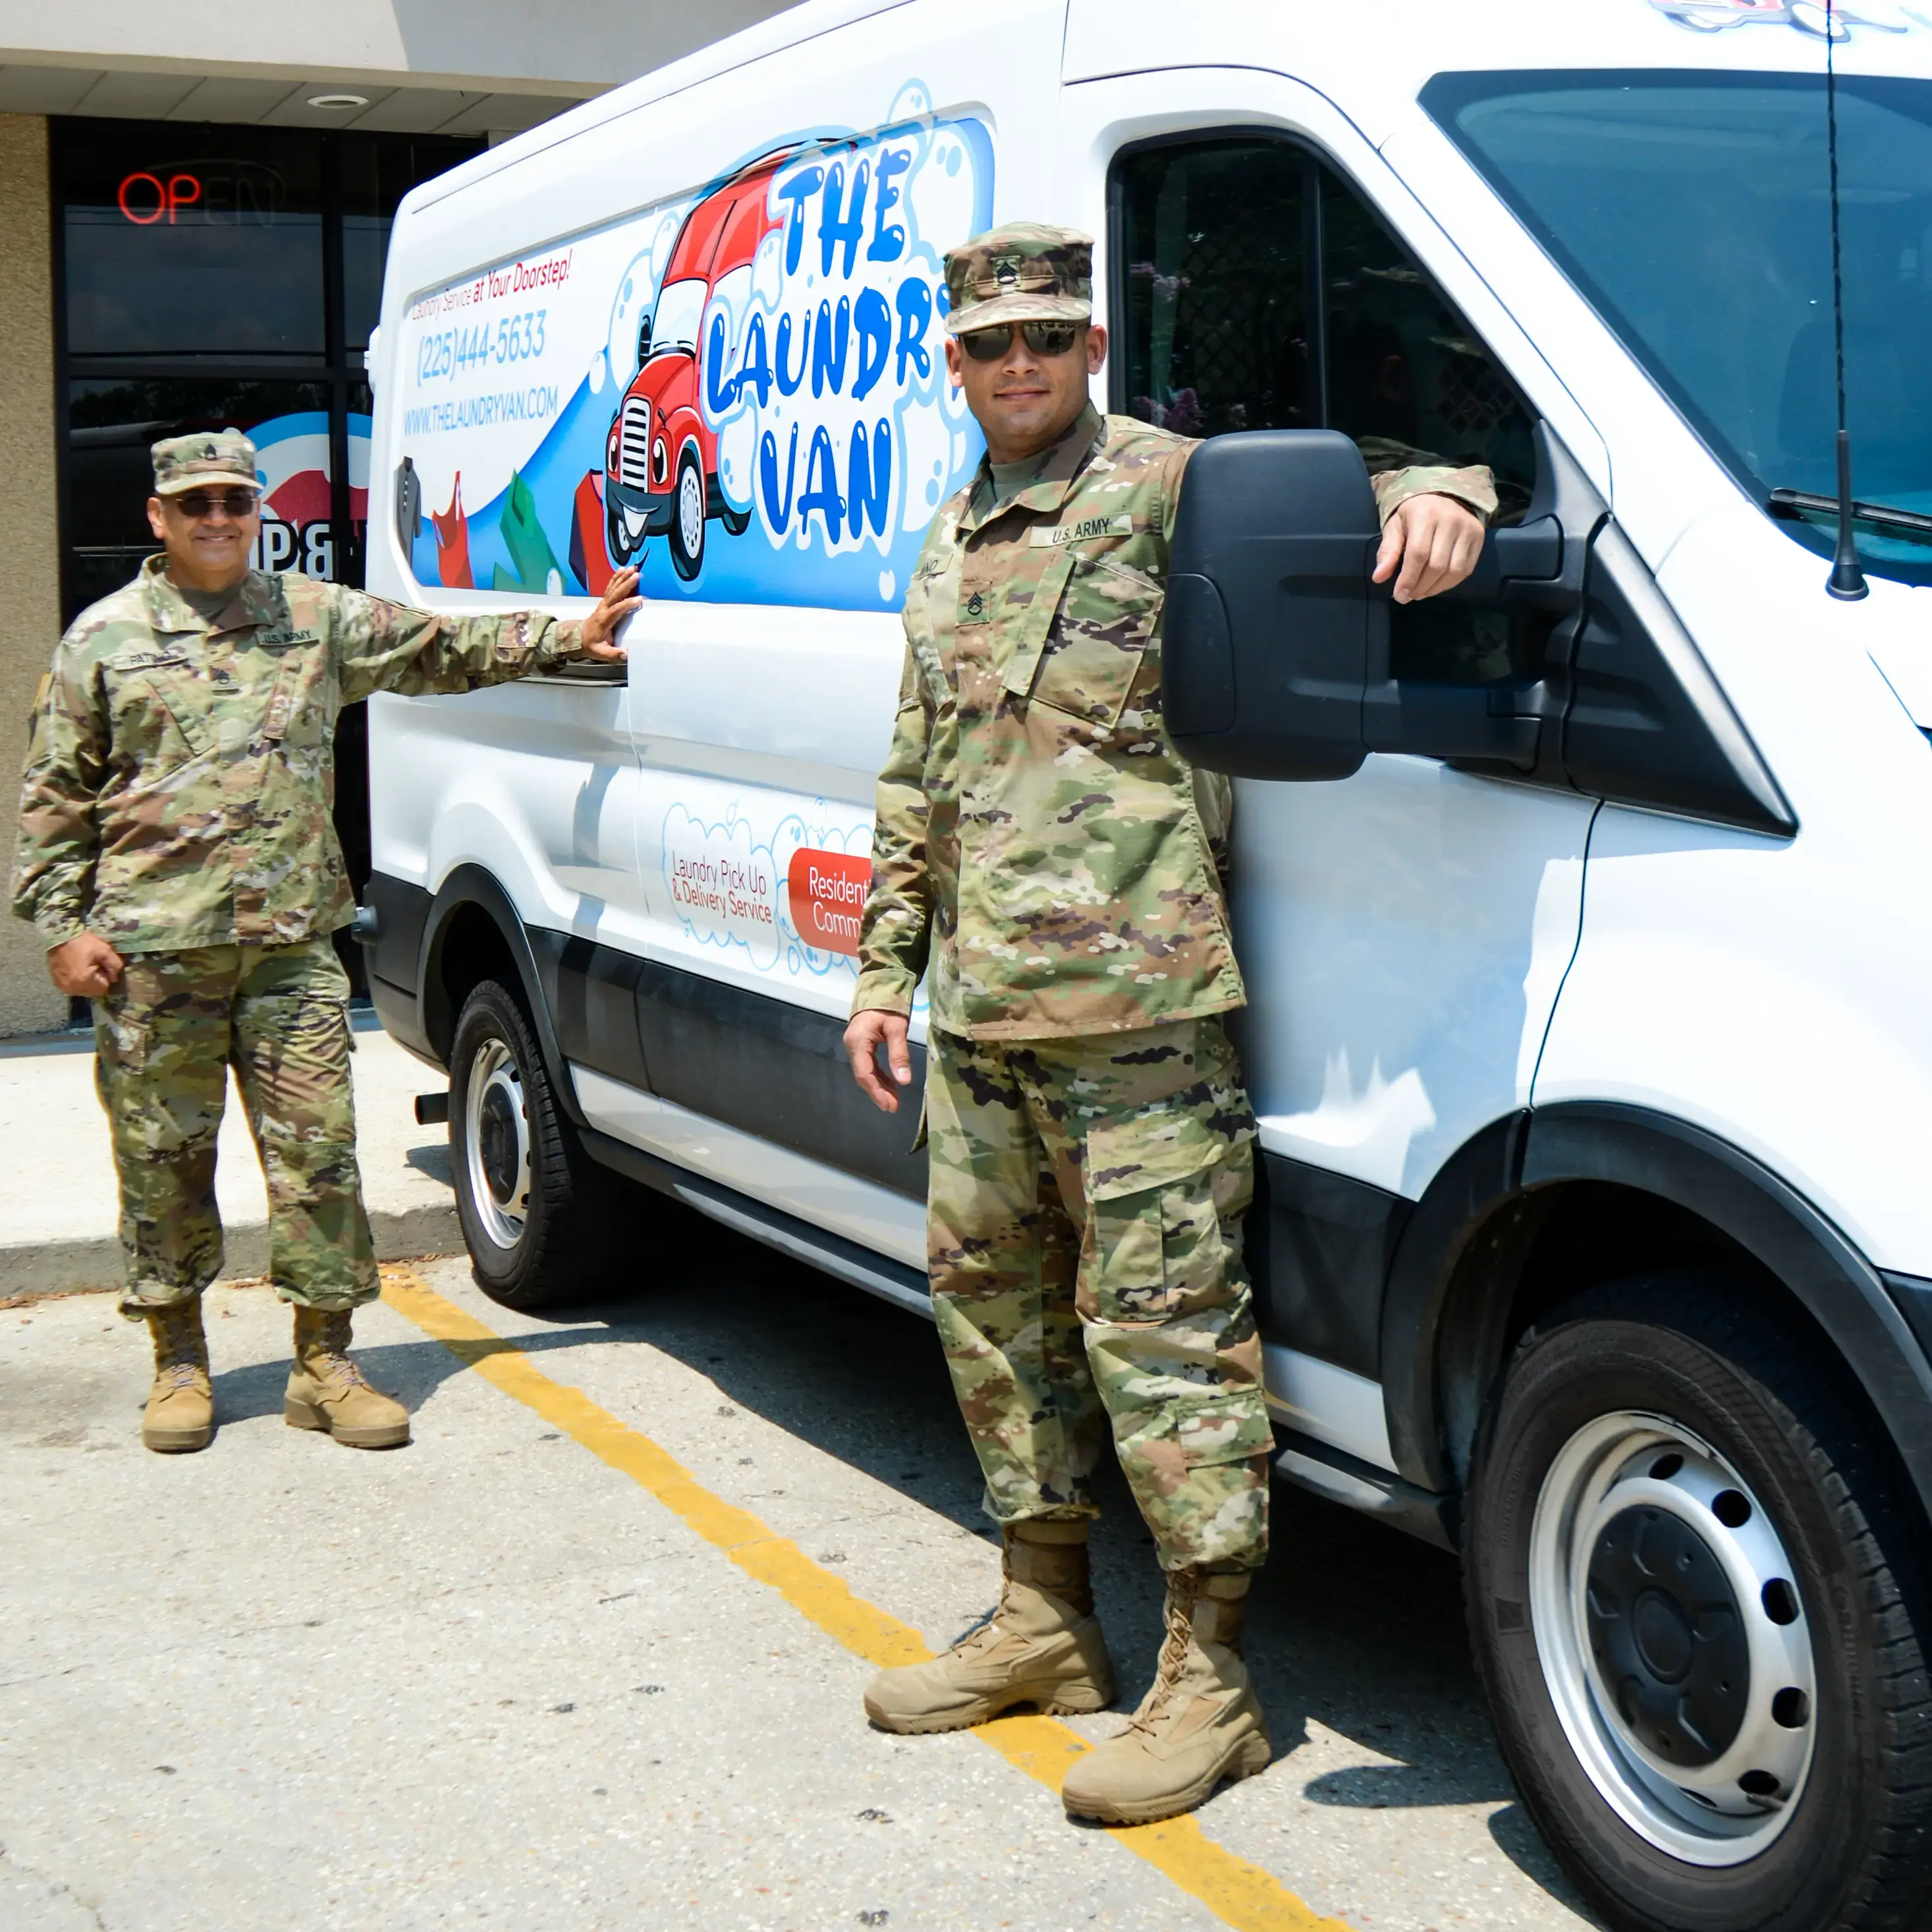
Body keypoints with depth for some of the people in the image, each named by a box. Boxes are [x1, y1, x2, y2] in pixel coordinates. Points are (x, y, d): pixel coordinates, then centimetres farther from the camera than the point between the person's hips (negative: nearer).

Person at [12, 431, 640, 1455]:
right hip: (154, 950, -1)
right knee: (165, 1159, 4)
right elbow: (54, 797, 8)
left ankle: (325, 1363, 9)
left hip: (292, 944, 2)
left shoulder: (317, 618, 12)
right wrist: (62, 924, 0)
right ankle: (179, 1362, 19)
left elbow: (445, 646, 20)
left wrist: (564, 639, 13)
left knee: (318, 1147, -1)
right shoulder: (104, 638, 7)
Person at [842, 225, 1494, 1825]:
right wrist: (885, 965, 22)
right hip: (977, 1016, 8)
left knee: (1161, 1320, -6)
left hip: (1134, 1002, -8)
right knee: (992, 1298, 14)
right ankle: (1046, 1620, 29)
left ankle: (1211, 1676, 4)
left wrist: (1438, 491, -31)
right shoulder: (948, 546, 21)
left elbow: (1333, 498, -8)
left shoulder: (1171, 485, -2)